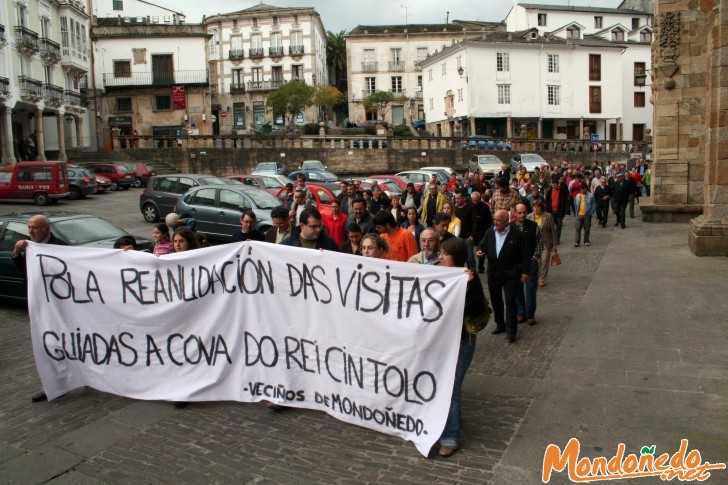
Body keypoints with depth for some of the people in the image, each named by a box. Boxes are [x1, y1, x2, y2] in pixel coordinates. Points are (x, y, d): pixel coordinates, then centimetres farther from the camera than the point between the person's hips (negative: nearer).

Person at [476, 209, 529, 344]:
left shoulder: (517, 235, -10)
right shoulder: (489, 232, 3)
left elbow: (524, 255, -5)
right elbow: (483, 246, 11)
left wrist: (525, 271, -7)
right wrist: (480, 251, -12)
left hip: (510, 274, -5)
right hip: (493, 273, 5)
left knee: (510, 302, -2)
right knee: (495, 301, 14)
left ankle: (511, 331, 6)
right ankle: (500, 325, 31)